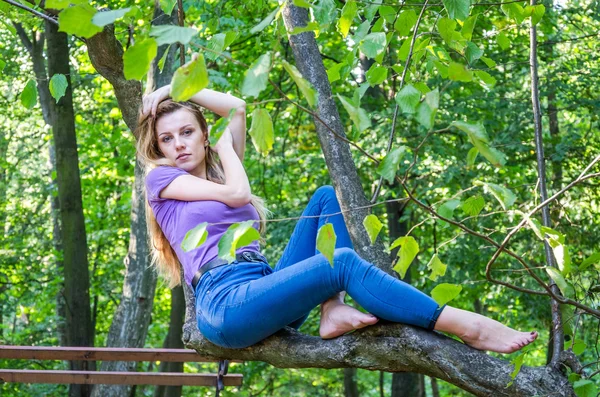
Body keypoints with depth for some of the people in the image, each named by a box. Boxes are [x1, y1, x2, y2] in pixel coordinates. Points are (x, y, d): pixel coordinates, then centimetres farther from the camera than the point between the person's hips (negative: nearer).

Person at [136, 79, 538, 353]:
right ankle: (464, 326, -30)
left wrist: (177, 89, 25)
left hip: (264, 291, 8)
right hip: (227, 304, -8)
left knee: (327, 197, 1)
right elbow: (237, 193, -4)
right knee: (343, 262, -27)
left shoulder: (217, 172, 28)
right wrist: (222, 141, 13)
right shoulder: (161, 178, 8)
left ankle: (333, 312, -20)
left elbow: (238, 107, 27)